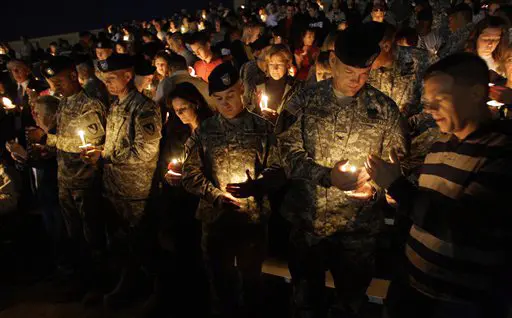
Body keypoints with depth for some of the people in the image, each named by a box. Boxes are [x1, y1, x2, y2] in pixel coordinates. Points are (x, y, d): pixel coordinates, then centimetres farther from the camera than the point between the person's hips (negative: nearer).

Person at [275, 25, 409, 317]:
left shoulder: (385, 108, -2)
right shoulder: (304, 101, -4)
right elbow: (290, 154, -8)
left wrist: (375, 189, -18)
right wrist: (328, 176, -22)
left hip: (359, 226, 0)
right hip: (307, 220, 0)